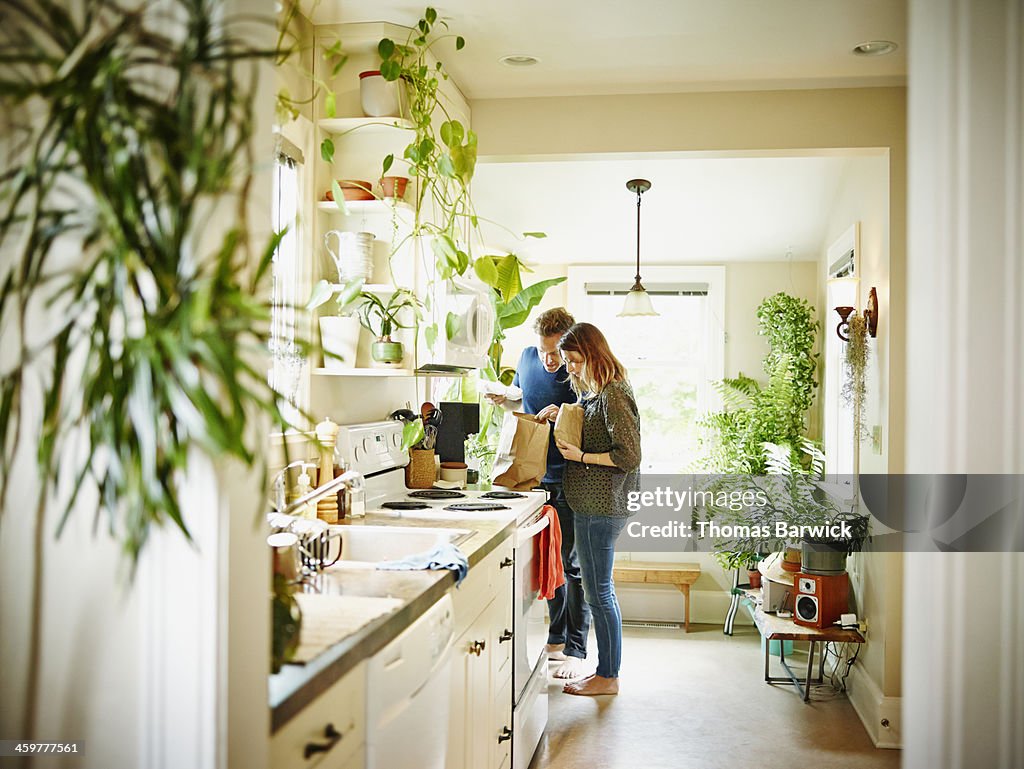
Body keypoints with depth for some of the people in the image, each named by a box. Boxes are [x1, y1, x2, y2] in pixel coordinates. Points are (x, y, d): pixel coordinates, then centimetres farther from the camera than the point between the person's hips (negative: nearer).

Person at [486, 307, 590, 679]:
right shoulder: (528, 358, 4)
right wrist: (502, 400, -1)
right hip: (537, 477, 6)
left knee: (572, 565, -1)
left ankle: (575, 651, 8)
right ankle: (556, 638, 28)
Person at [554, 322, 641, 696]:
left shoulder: (613, 394, -15)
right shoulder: (594, 393, 15)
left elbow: (629, 456, -19)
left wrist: (582, 457, -16)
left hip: (600, 508, -10)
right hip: (594, 505, 10)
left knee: (598, 591, -1)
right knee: (599, 590, 15)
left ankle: (607, 677, 11)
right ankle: (606, 670, 25)